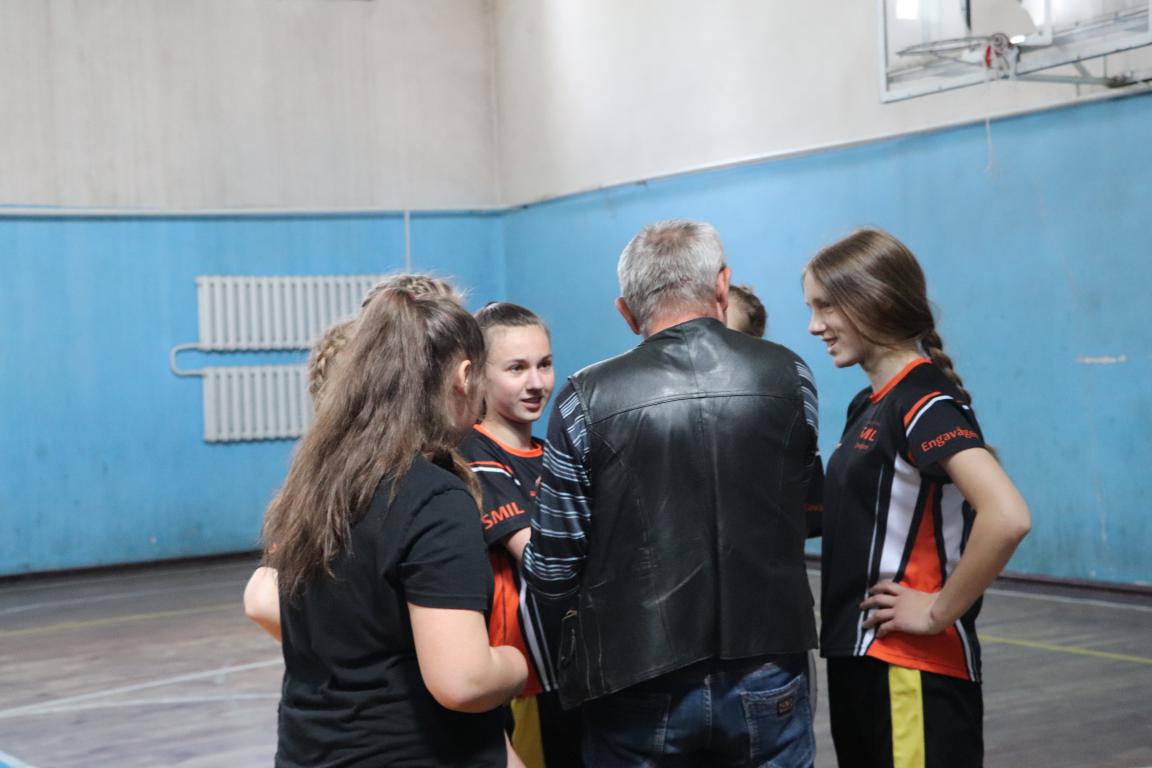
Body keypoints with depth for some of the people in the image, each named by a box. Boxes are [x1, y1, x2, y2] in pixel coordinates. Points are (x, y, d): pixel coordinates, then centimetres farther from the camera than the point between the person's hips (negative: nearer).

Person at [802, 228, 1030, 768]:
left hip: (912, 670, -9)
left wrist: (939, 611, -21)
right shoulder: (869, 405, 12)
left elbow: (1006, 517, -30)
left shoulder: (924, 402, -16)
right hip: (859, 657, 9)